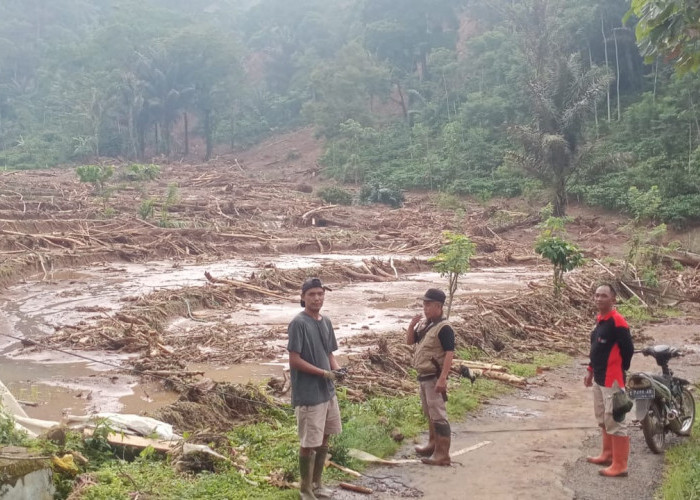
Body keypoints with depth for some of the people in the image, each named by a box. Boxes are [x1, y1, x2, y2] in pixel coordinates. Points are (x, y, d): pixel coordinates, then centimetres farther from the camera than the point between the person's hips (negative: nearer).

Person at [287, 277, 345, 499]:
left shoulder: (326, 322, 8)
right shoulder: (298, 323, -16)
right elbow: (294, 360, -18)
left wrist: (337, 368, -5)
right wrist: (325, 373, -19)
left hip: (328, 391, 8)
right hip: (308, 394, -8)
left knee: (324, 439, 17)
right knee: (308, 443, 3)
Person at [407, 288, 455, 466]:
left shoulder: (444, 328, -17)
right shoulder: (424, 324, 8)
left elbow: (449, 354, -21)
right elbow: (409, 341, 16)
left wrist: (442, 378, -28)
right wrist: (411, 326, -3)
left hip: (434, 377, -9)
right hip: (423, 376, 9)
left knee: (438, 415, -7)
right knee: (429, 414, 20)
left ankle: (442, 455, -5)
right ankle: (433, 445, 34)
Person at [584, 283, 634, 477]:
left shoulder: (617, 321, -18)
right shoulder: (599, 319, 11)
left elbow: (628, 349, -17)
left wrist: (619, 370, -5)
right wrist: (591, 370, 19)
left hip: (612, 379, -10)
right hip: (599, 378, 10)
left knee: (614, 420, -6)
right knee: (603, 418, 20)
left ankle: (620, 465, 1)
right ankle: (607, 454, 34)